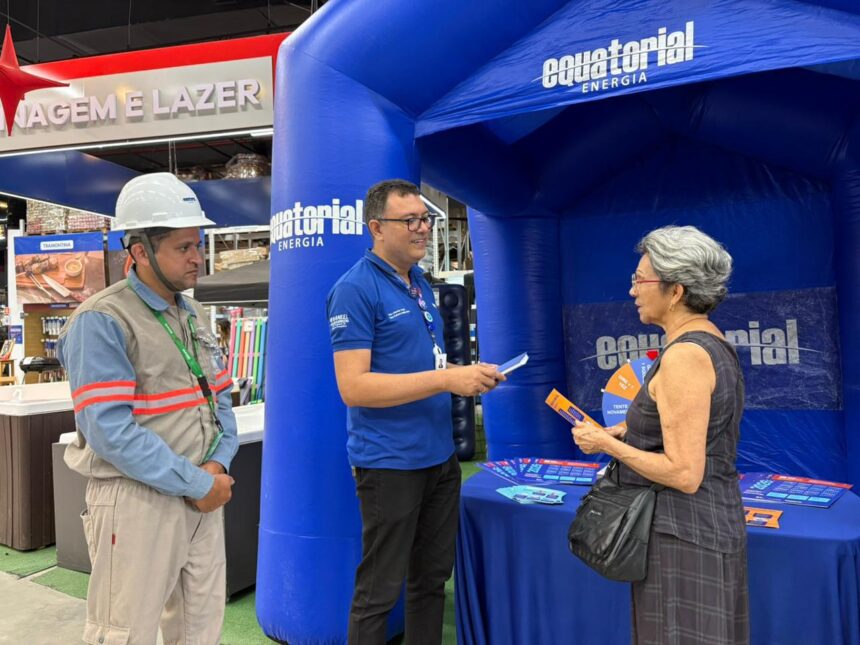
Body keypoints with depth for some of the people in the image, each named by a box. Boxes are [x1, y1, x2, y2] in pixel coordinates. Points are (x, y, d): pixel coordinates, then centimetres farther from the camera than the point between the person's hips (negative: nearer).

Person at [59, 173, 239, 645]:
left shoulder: (191, 316, 11)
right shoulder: (100, 322, -14)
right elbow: (111, 432, -21)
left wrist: (217, 466, -6)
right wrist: (197, 484, -17)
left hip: (203, 495, 7)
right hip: (137, 501, -7)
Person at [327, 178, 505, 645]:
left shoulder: (419, 284, 11)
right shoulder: (355, 289, -15)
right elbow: (353, 386, -22)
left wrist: (465, 375, 1)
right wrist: (445, 379, -23)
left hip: (440, 457, 8)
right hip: (390, 463, -8)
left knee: (432, 578, 20)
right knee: (378, 590, 6)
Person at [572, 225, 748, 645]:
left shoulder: (685, 355, -23)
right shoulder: (714, 344, 7)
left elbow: (684, 474, -25)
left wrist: (607, 444, -15)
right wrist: (627, 433, 9)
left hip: (684, 536, -10)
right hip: (710, 526, 10)